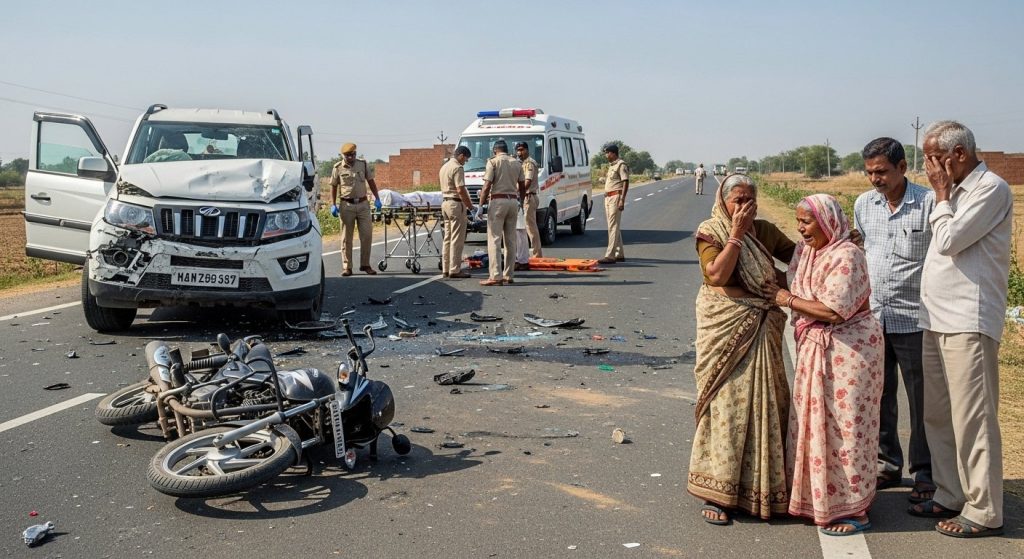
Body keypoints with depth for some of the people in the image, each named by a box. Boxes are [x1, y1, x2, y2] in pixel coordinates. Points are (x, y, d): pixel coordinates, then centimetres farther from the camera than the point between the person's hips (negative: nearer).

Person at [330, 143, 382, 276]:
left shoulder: (363, 165, 5)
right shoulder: (338, 168, 0)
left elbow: (371, 182, 11)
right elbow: (333, 187, 4)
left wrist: (377, 198, 4)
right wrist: (333, 205, -4)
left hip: (363, 204, 2)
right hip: (346, 205, -2)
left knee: (367, 235, 1)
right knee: (346, 237, 3)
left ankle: (365, 264, 13)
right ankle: (347, 267, 8)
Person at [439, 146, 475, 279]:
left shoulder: (444, 166, 17)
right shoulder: (457, 168, -13)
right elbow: (460, 190, -20)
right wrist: (470, 207, -13)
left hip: (445, 202, 10)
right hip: (456, 204, -10)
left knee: (447, 238, 13)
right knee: (457, 239, -6)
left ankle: (445, 269, 15)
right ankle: (454, 270, -6)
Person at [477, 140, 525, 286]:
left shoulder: (493, 162, -3)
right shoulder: (517, 163, 12)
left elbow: (487, 186, -10)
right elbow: (522, 187, 15)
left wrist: (481, 203, -5)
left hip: (498, 201, -5)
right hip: (513, 201, 5)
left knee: (494, 239, -6)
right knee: (510, 240, 8)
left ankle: (496, 276, -14)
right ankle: (508, 275, 9)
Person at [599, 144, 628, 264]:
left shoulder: (621, 165, -8)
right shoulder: (611, 166, 22)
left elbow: (625, 182, -16)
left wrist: (622, 200, -23)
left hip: (616, 197, -10)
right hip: (608, 198, 10)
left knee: (613, 227, -14)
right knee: (614, 226, 11)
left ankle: (610, 255, -18)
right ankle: (619, 254, 16)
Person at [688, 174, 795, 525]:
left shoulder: (766, 231, 8)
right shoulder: (711, 232, -5)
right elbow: (717, 275, -19)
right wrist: (737, 233, -16)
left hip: (762, 329, 5)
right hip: (725, 327, -5)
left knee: (764, 402, 8)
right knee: (726, 402, -3)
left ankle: (758, 485, 22)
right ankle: (715, 491, 7)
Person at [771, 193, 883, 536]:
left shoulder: (845, 255, -18)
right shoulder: (804, 250, 8)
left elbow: (834, 311, -25)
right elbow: (797, 291, 19)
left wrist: (789, 301, -16)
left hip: (847, 349, -8)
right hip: (814, 347, 9)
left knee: (844, 425, -1)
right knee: (813, 422, 13)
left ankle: (854, 510, 11)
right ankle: (815, 498, 27)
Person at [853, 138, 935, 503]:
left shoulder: (929, 203, -10)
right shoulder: (863, 204, 6)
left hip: (913, 318, -5)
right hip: (871, 315, 5)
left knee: (922, 401, 4)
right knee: (879, 397, 13)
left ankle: (925, 474, 16)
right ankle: (888, 464, 27)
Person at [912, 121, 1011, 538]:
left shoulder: (991, 189, -10)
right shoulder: (956, 191, 17)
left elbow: (949, 241, -17)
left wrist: (942, 194, -8)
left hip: (968, 323, -9)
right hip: (938, 320, 9)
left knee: (972, 420, -6)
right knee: (938, 417, 14)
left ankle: (983, 512, 3)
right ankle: (950, 496, 25)